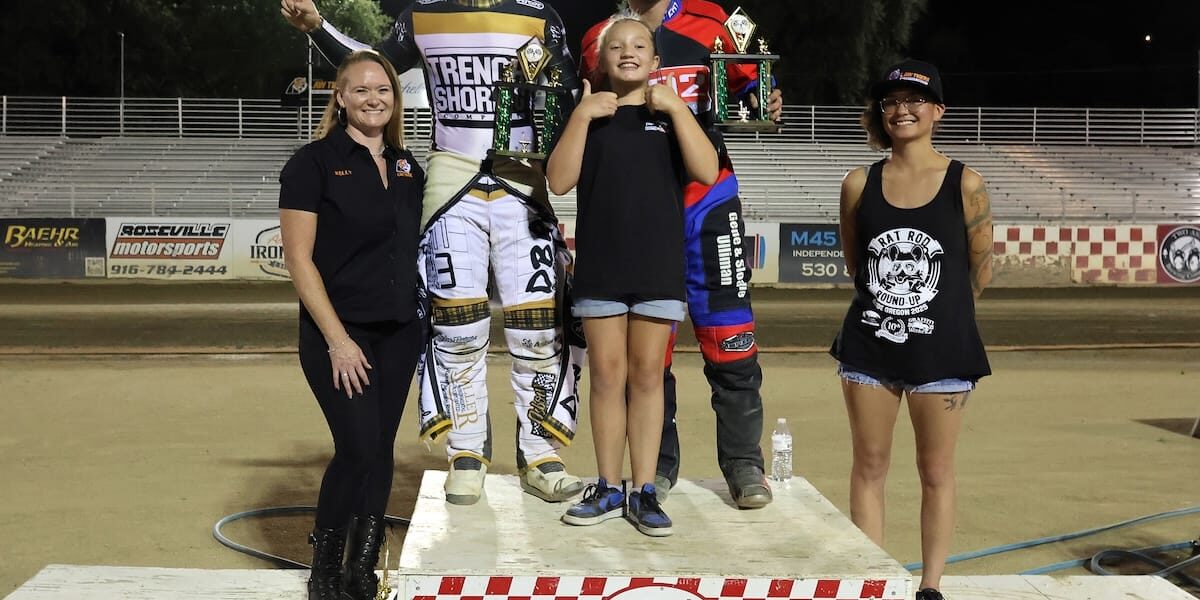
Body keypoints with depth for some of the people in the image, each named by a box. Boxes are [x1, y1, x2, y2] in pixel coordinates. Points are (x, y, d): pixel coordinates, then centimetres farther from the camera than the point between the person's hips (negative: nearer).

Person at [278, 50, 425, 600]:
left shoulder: (407, 168, 11)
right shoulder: (314, 163, -6)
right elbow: (298, 258, -10)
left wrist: (425, 315, 8)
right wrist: (337, 338, -15)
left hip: (399, 333, 6)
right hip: (340, 333, -5)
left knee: (381, 450, 6)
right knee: (358, 447, -12)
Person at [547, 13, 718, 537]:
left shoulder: (672, 114, 9)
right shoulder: (588, 114, 9)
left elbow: (707, 171, -8)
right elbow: (559, 182, -4)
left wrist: (675, 108, -12)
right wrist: (582, 117, -11)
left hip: (659, 266, 0)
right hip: (599, 266, 0)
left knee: (647, 376, 3)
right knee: (607, 376, 3)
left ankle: (645, 492, 8)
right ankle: (608, 490, 12)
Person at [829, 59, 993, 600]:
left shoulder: (965, 184, -5)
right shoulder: (859, 184, 1)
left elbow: (980, 272, 3)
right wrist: (887, 302, 12)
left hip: (941, 347, -2)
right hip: (869, 344, 2)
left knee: (936, 472, 7)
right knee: (869, 465, 8)